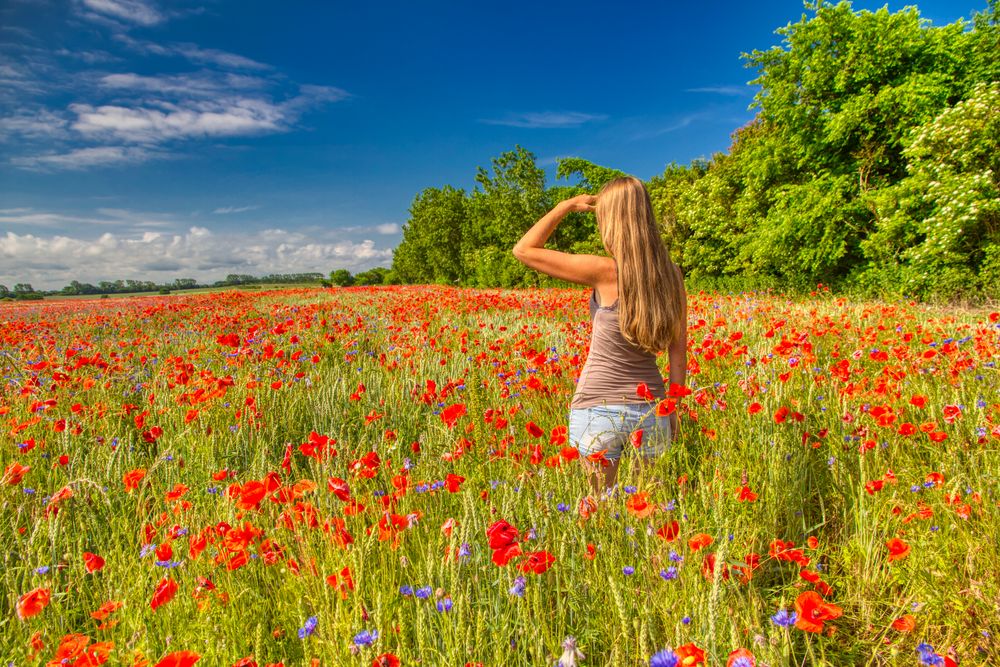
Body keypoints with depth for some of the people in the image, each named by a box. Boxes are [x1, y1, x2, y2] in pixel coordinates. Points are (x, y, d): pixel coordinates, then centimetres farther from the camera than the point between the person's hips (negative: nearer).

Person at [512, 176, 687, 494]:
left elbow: (523, 250, -10)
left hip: (598, 409, -4)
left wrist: (567, 205, -3)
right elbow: (678, 353, 4)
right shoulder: (671, 274, -1)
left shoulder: (606, 271, -16)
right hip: (650, 409, 5)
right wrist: (674, 408, 14)